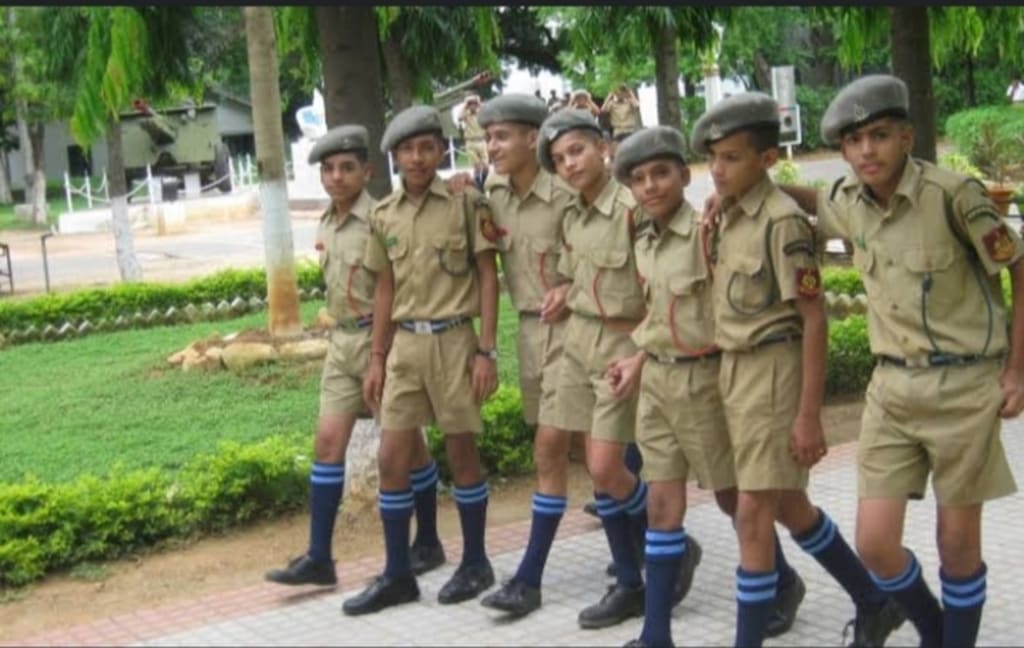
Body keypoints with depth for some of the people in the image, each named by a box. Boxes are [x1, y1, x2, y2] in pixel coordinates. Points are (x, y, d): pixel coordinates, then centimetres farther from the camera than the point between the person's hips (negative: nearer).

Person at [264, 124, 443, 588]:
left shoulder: (380, 219, -13)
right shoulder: (325, 225, 10)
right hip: (342, 341, 7)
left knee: (405, 442, 5)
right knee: (328, 441, 2)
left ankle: (427, 543, 21)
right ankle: (318, 558, 5)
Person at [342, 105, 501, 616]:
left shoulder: (466, 203, -5)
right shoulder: (383, 215, 7)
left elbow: (487, 277, -4)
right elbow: (386, 289, 13)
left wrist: (487, 350, -10)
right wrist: (376, 358, 11)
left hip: (453, 339, -4)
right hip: (405, 343, 4)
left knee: (461, 453, 6)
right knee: (391, 458, 4)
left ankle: (475, 563, 22)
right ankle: (397, 574, 15)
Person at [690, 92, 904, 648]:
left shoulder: (781, 221, -16)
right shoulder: (726, 216, 7)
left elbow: (813, 320, -16)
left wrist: (809, 415, -18)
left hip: (773, 371, -9)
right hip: (733, 369, 9)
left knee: (752, 517, -6)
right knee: (789, 507, 18)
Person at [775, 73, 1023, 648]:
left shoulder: (953, 194, -16)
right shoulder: (850, 201, 0)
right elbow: (815, 201, 25)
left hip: (965, 385, -4)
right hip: (893, 386, 5)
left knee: (957, 543, 6)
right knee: (875, 543, 1)